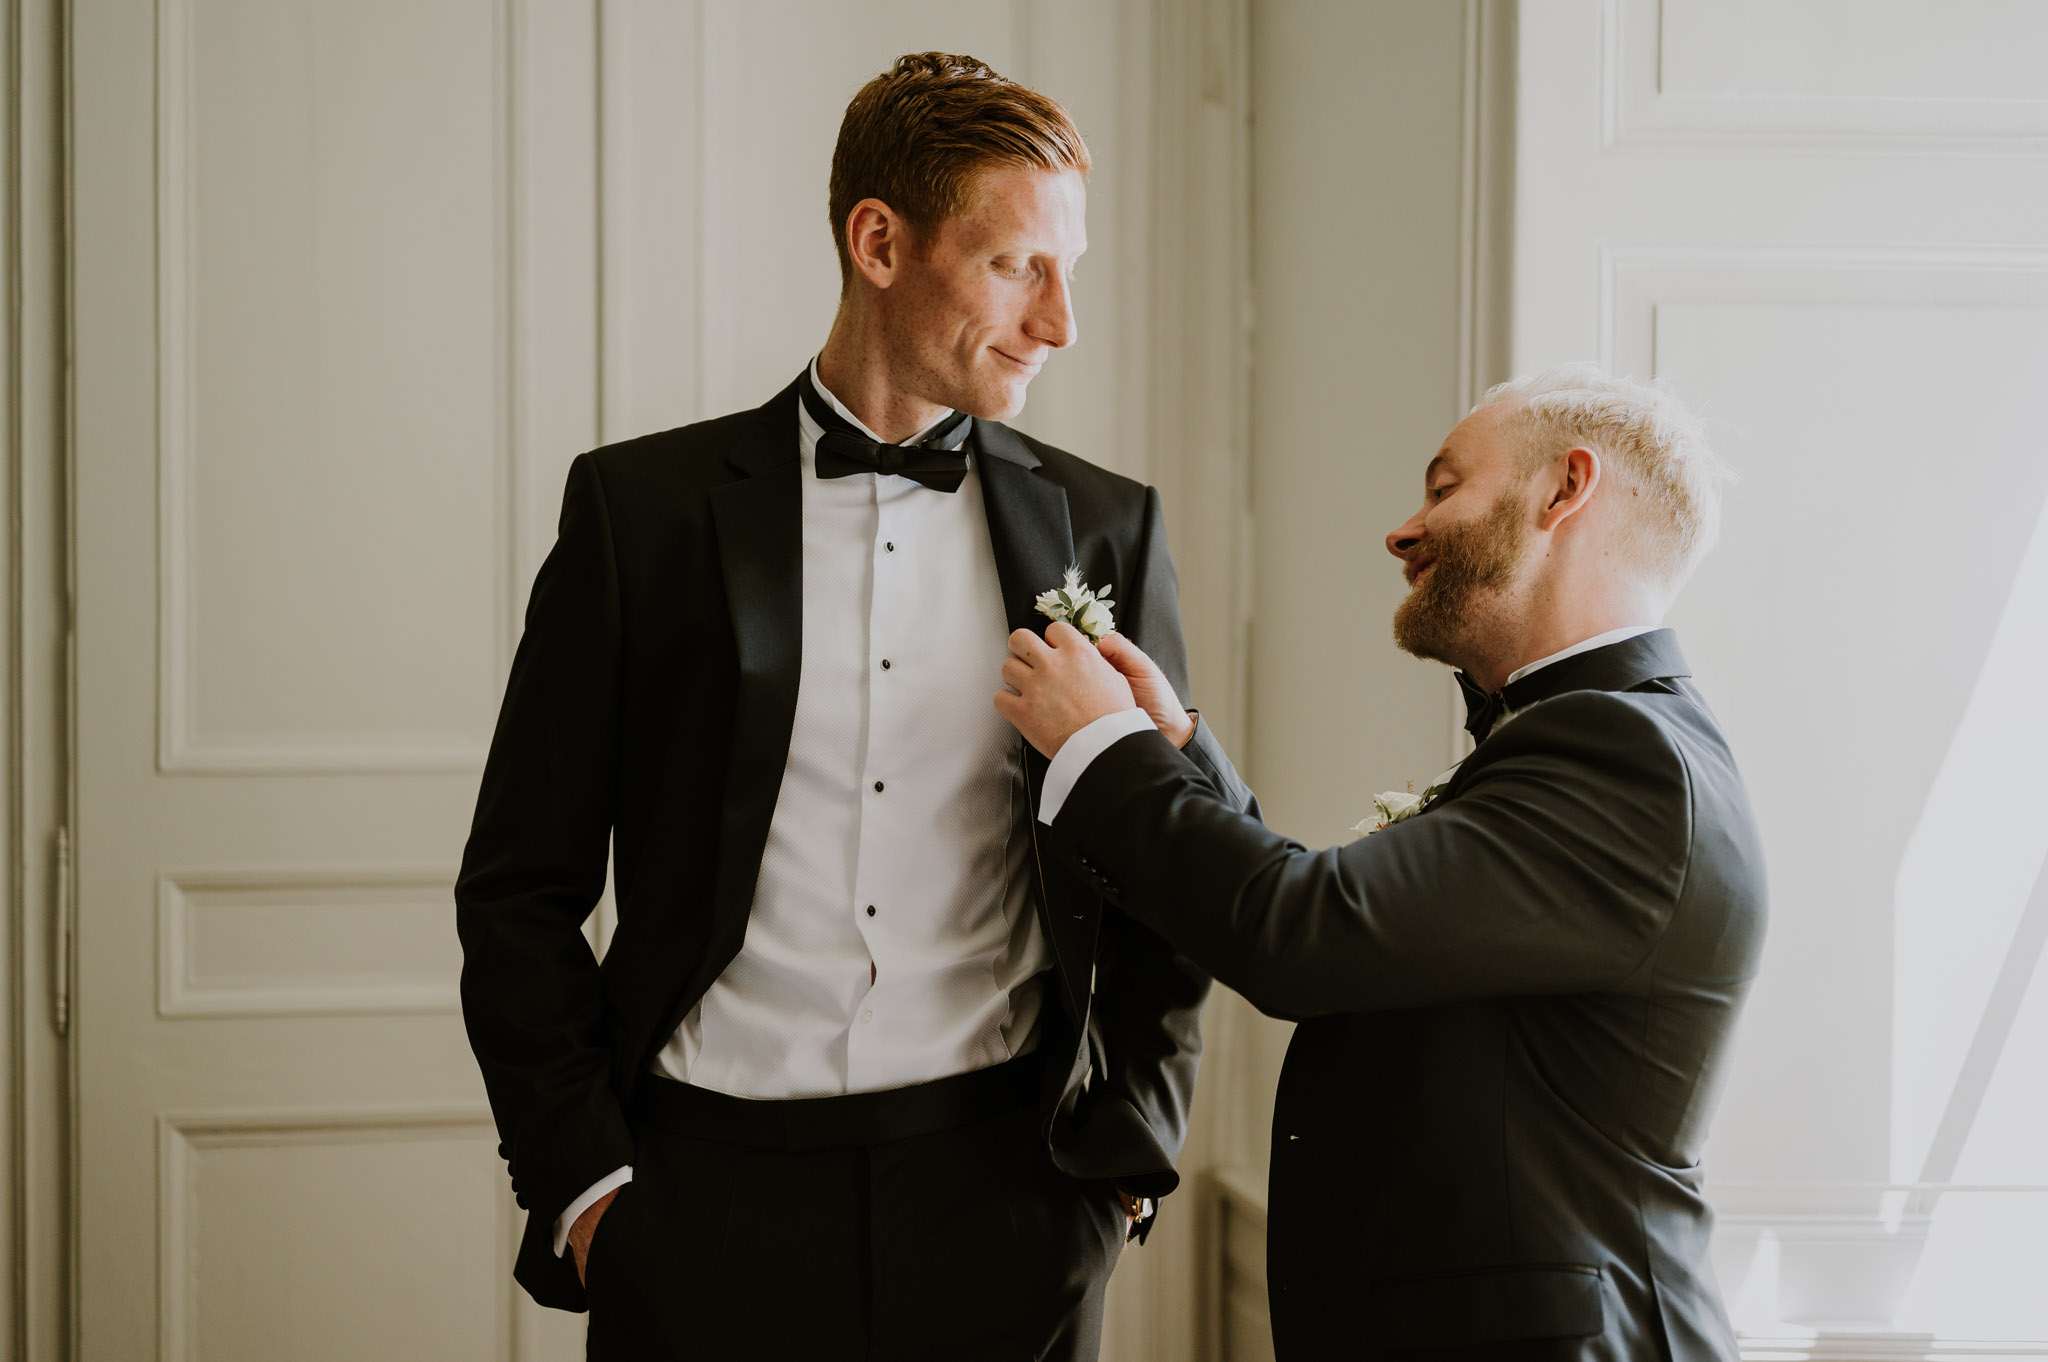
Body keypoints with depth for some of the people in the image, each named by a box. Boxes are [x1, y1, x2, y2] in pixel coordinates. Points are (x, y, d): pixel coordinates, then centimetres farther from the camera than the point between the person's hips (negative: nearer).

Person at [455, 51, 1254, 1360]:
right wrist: (578, 1177, -4)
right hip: (711, 1193, -1)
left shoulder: (1105, 527, 6)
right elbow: (522, 889, 3)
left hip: (1002, 1201, 2)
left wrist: (1128, 1156, 4)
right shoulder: (644, 505, 1)